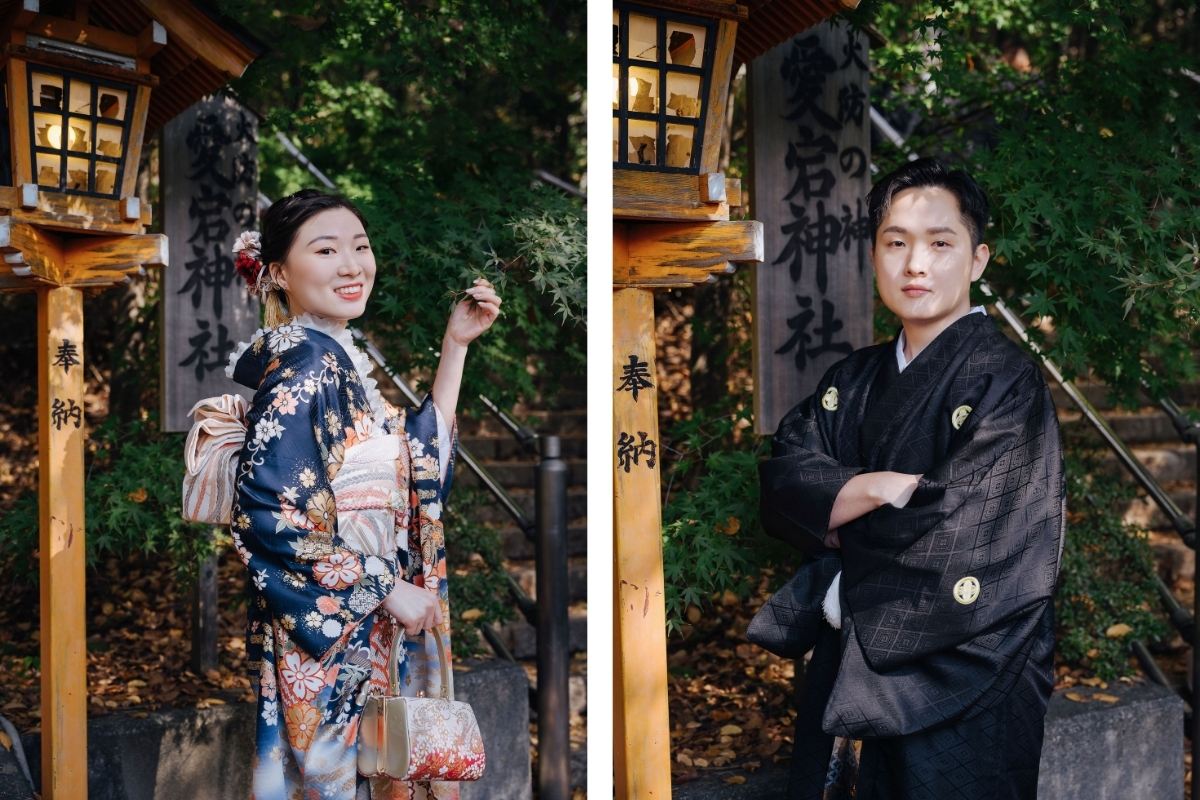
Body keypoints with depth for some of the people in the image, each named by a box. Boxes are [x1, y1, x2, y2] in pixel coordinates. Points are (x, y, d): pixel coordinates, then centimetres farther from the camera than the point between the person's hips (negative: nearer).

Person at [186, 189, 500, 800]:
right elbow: (269, 516, -23)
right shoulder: (301, 365, -17)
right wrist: (387, 589, -17)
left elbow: (422, 457, 14)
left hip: (370, 629, 8)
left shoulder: (341, 358, 9)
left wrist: (456, 345, 8)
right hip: (323, 635, -8)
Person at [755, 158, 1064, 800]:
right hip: (846, 673, 5)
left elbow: (958, 551, -20)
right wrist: (878, 488, -21)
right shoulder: (854, 381, 9)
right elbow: (780, 483, -4)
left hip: (961, 699, -5)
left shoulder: (1007, 383, -11)